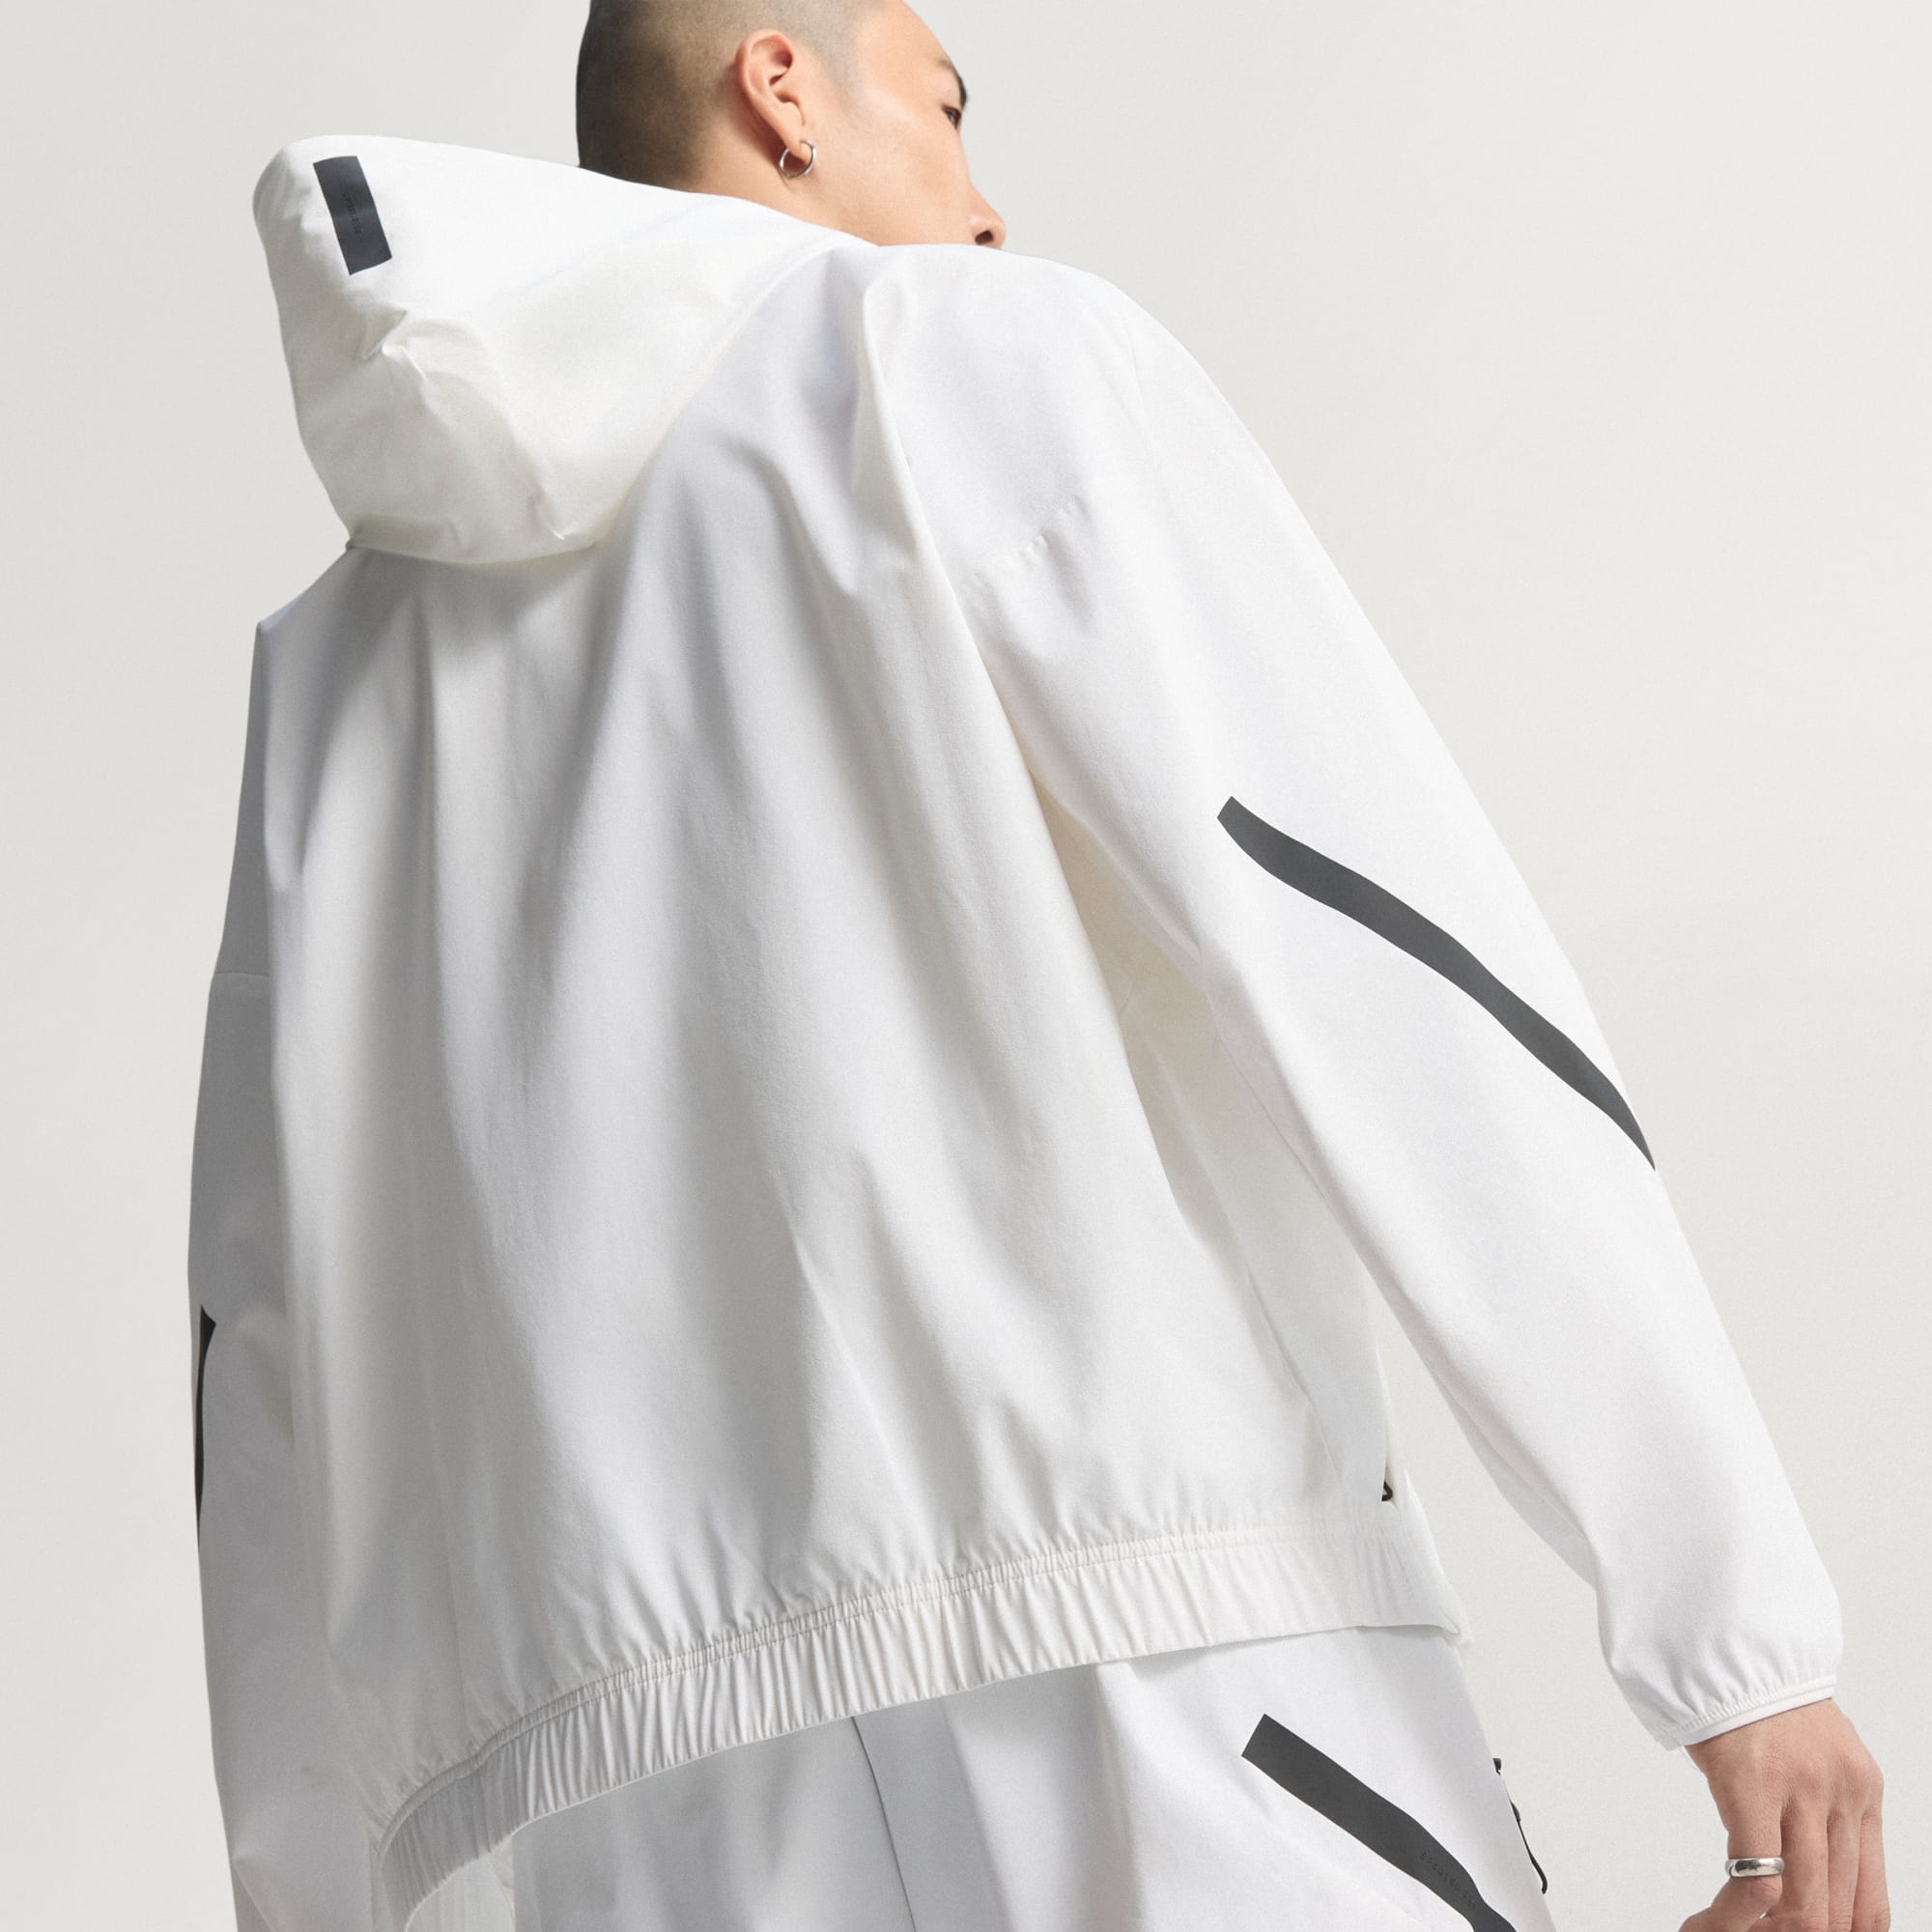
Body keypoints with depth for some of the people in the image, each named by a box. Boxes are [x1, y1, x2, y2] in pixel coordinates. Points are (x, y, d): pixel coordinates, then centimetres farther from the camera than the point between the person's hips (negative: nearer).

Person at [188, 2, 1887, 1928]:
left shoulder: (353, 659, 25)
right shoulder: (988, 367, 9)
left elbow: (284, 1379, 21)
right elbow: (1392, 958, -3)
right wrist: (1751, 1621, -6)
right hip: (1158, 1757, -5)